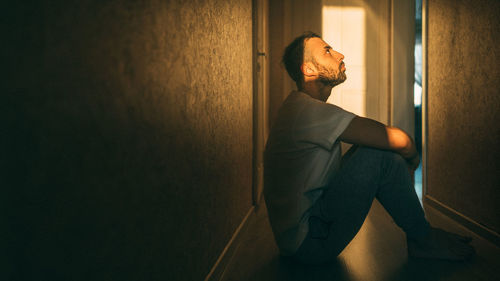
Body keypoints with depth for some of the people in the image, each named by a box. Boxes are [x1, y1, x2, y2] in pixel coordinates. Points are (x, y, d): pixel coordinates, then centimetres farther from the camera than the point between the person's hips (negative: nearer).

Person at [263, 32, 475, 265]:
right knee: (381, 154, -18)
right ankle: (423, 240, 2)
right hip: (307, 240, -10)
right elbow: (399, 140, -22)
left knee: (374, 148, 8)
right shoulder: (309, 110, -20)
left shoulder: (300, 107, 13)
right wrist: (412, 161, 0)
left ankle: (420, 235, 13)